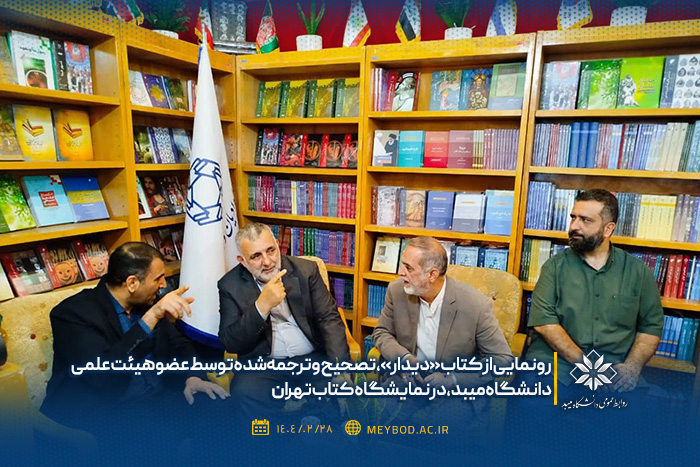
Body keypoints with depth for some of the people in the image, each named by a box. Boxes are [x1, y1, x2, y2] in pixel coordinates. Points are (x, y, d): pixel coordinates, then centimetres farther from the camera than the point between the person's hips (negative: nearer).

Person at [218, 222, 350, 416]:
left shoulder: (306, 270, 0)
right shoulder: (231, 285, -1)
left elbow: (329, 319, -3)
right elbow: (229, 343, -7)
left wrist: (340, 367, -18)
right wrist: (262, 305, -22)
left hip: (313, 357, 1)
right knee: (244, 391, -30)